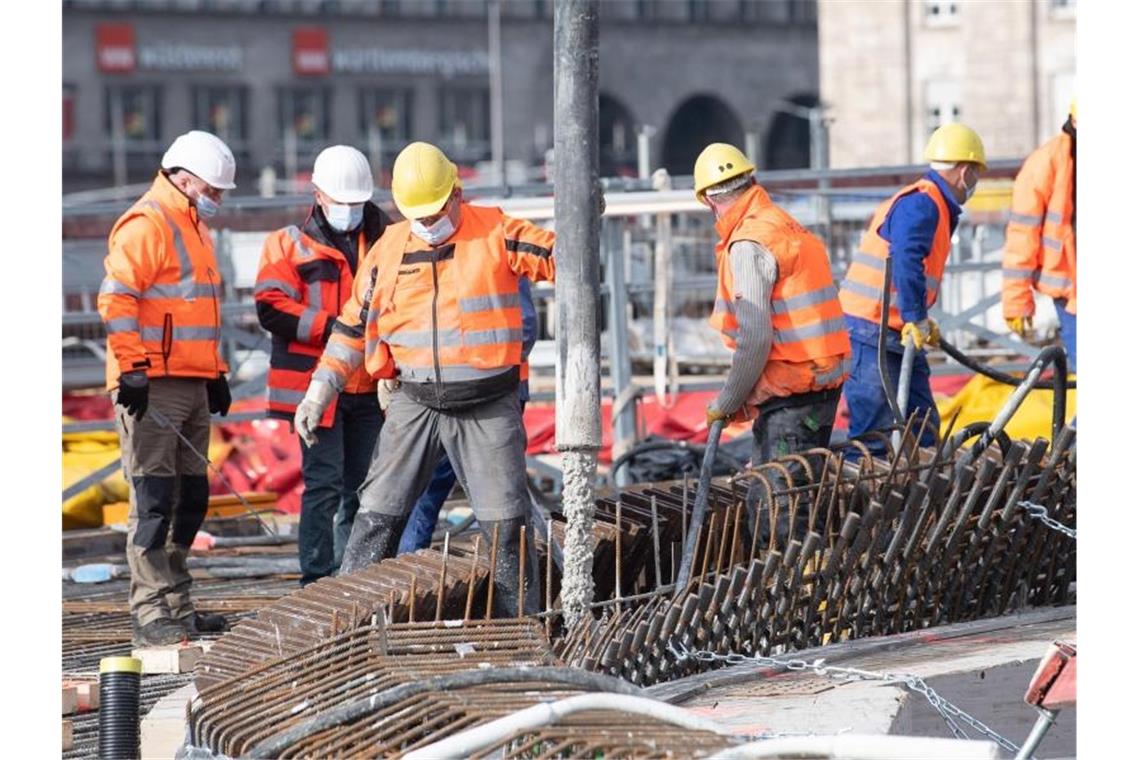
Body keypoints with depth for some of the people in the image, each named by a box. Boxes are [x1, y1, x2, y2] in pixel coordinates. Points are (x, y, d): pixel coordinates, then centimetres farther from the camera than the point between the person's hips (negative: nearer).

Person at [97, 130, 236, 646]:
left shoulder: (192, 226, 21)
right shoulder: (146, 224, -11)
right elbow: (116, 299, -20)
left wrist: (215, 372, 25)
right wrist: (132, 367, -23)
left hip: (191, 385, 10)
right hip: (153, 385, -10)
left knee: (189, 496, 12)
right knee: (154, 498, -9)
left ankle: (176, 605, 20)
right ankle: (149, 614, -8)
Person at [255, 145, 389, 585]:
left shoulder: (382, 242, 12)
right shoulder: (290, 244, -1)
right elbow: (272, 309, -11)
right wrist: (332, 327, -18)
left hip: (368, 388, 5)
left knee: (361, 488, 11)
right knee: (324, 484, -8)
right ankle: (317, 582, -5)